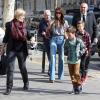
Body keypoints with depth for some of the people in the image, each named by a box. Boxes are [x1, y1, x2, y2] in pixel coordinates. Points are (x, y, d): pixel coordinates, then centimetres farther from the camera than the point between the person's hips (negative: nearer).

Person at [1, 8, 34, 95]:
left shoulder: (24, 25, 1)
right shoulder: (9, 24, -4)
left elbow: (27, 34, 12)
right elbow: (6, 37, 3)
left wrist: (31, 38, -9)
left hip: (22, 50, 2)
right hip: (11, 50, -2)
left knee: (23, 68, 13)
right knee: (10, 69, -4)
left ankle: (26, 84, 35)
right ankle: (9, 88, 0)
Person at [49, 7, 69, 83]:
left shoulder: (65, 22, 8)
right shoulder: (53, 22, 7)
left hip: (61, 39, 1)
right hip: (54, 39, -1)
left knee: (61, 58, 7)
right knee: (53, 57, -9)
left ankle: (61, 76, 20)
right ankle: (52, 77, -13)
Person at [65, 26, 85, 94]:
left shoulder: (79, 41, -9)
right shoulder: (67, 41, 2)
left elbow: (83, 48, 1)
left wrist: (80, 53, -10)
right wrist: (67, 53, 3)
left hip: (77, 60, -4)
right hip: (70, 60, 4)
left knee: (76, 73, -10)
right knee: (72, 74, 7)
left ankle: (79, 86, 8)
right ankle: (75, 87, 19)